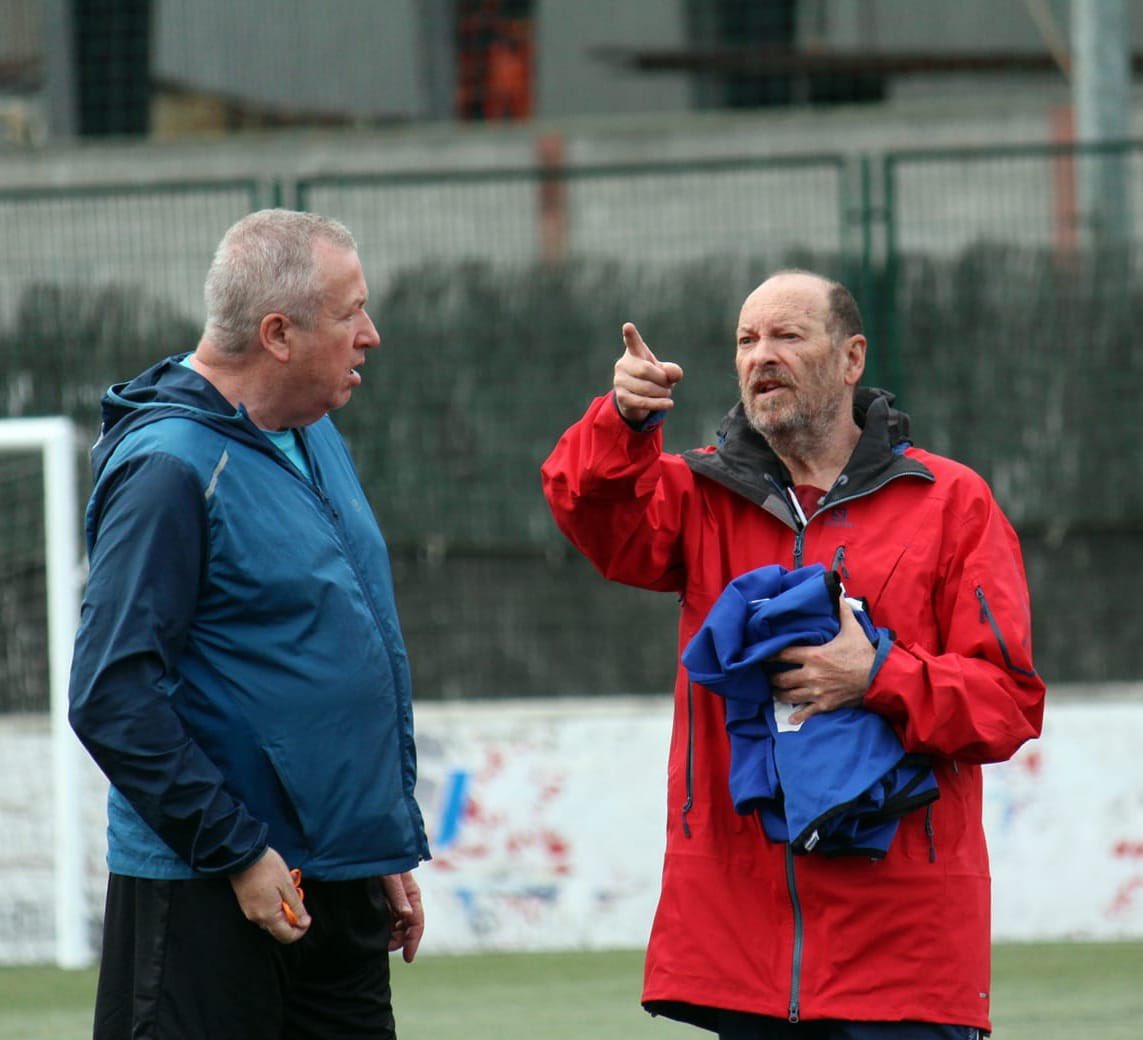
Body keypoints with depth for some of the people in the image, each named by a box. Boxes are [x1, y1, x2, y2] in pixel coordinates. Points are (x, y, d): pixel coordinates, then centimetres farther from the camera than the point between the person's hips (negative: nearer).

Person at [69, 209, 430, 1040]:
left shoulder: (315, 439, 13)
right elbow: (113, 698, -20)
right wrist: (238, 851, -18)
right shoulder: (169, 466, -15)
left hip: (339, 887, 9)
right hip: (206, 900, -9)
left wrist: (391, 848, 19)